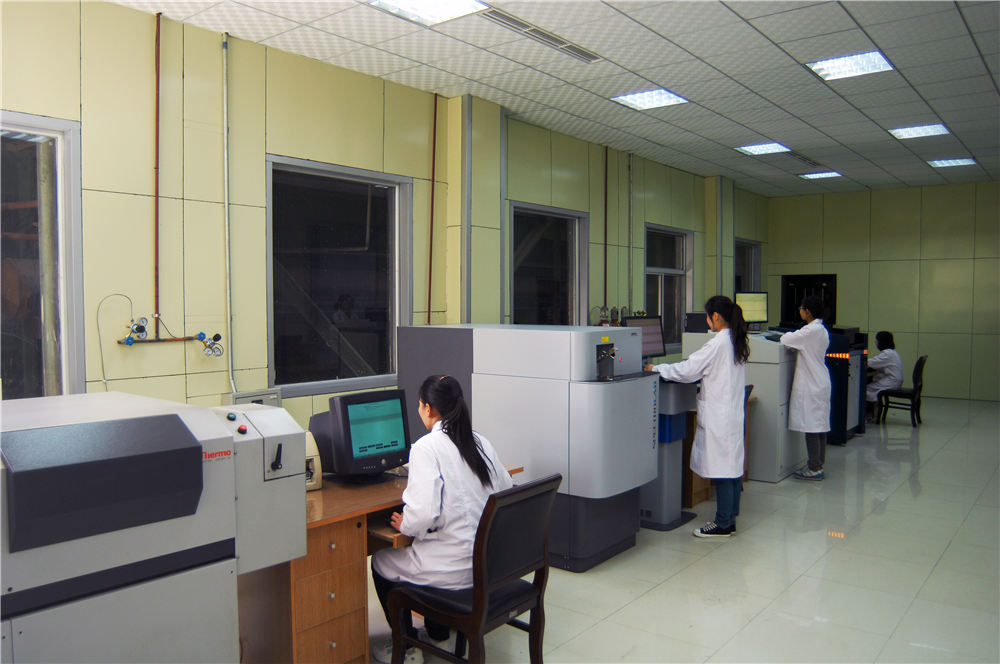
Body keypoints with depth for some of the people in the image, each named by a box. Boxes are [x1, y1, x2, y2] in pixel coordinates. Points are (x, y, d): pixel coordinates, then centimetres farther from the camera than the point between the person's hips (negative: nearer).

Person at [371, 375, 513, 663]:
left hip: (453, 569, -7)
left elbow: (424, 513, -26)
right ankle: (438, 631, 44)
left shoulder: (426, 448, -17)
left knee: (380, 562, 19)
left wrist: (404, 525, -5)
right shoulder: (481, 442, 3)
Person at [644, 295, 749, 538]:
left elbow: (687, 370, -15)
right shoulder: (737, 341, 9)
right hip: (734, 412, 9)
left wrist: (656, 368, -4)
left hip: (719, 415, -9)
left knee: (722, 468, -2)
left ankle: (723, 524, 6)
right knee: (733, 465, 13)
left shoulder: (718, 344, -18)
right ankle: (730, 520, 22)